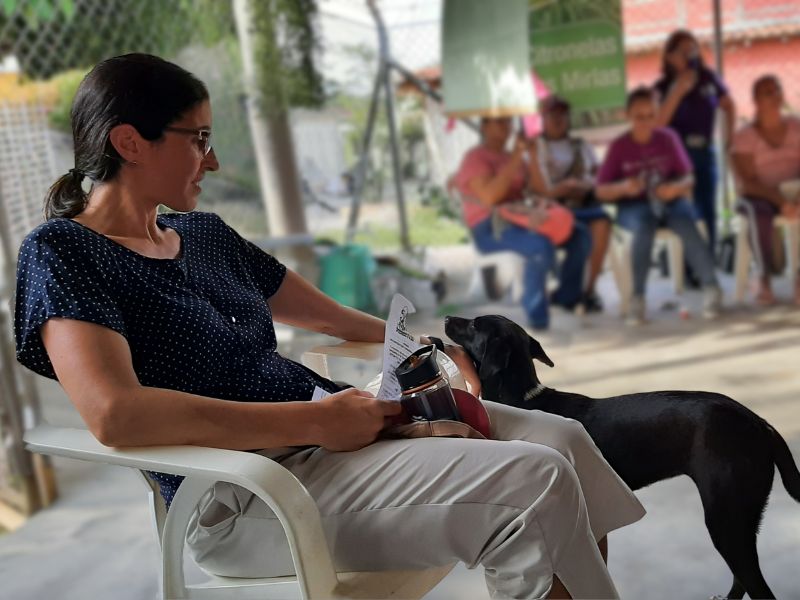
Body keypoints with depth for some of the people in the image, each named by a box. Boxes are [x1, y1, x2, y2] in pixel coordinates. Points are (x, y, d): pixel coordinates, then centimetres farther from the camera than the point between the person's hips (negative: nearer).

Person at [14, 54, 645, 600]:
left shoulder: (204, 233, 16)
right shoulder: (61, 251, -8)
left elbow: (331, 315, 27)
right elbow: (115, 412, -26)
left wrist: (426, 349, 15)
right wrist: (316, 421, -25)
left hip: (322, 419, 8)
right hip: (244, 494, -8)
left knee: (562, 439, 0)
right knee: (534, 483, -20)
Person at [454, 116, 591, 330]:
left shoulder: (511, 157, 19)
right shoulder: (475, 158, -5)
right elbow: (489, 197, -23)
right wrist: (515, 159, -22)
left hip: (519, 219, 8)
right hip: (490, 229, -8)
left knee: (579, 235, -7)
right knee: (541, 246, -35)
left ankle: (567, 296, 7)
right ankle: (536, 314, -20)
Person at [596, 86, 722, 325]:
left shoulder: (668, 138, 3)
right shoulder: (619, 146, -2)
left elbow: (688, 179, 5)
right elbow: (601, 191, -3)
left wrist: (676, 187, -18)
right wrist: (623, 187, -24)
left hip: (669, 201, 2)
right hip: (634, 206, -1)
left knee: (686, 223, -32)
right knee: (645, 224, -37)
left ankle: (712, 287, -21)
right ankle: (637, 297, -33)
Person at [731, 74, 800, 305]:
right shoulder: (745, 137, -2)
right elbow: (748, 182, -11)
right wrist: (779, 199, -26)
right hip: (758, 196, -2)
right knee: (759, 212, -38)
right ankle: (764, 279, -26)